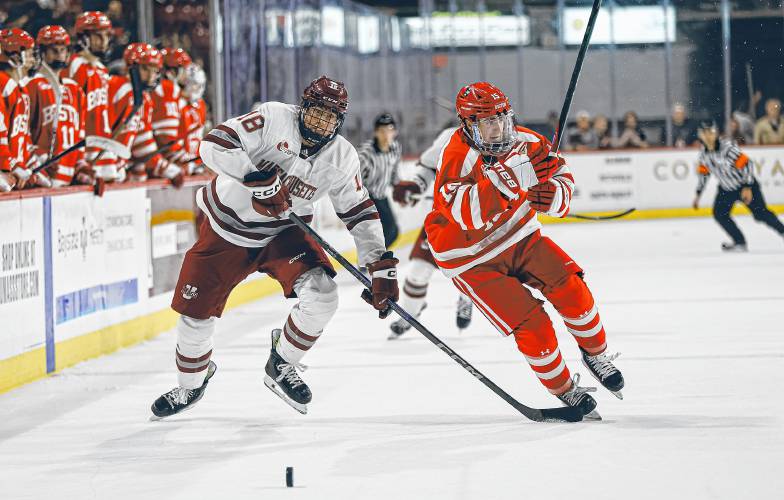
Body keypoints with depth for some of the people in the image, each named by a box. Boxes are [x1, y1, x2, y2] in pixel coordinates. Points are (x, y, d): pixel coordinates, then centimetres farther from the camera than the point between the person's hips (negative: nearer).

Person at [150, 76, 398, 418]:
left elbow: (360, 213, -3)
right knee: (196, 313, 2)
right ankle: (191, 385, 33)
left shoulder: (342, 158, -8)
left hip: (283, 233, 2)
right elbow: (214, 144, -28)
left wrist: (381, 266, -11)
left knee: (322, 296, -21)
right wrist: (258, 178, -35)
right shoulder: (273, 119, -20)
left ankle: (282, 368, 5)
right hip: (227, 226, -2)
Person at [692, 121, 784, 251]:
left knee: (761, 214, -10)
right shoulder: (703, 153, -7)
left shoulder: (727, 147, -29)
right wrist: (698, 194, 10)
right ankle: (740, 243, 2)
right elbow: (704, 173, 9)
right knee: (719, 213, -7)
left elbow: (746, 163, -27)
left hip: (746, 186, -6)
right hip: (726, 189, 6)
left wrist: (747, 188, -29)